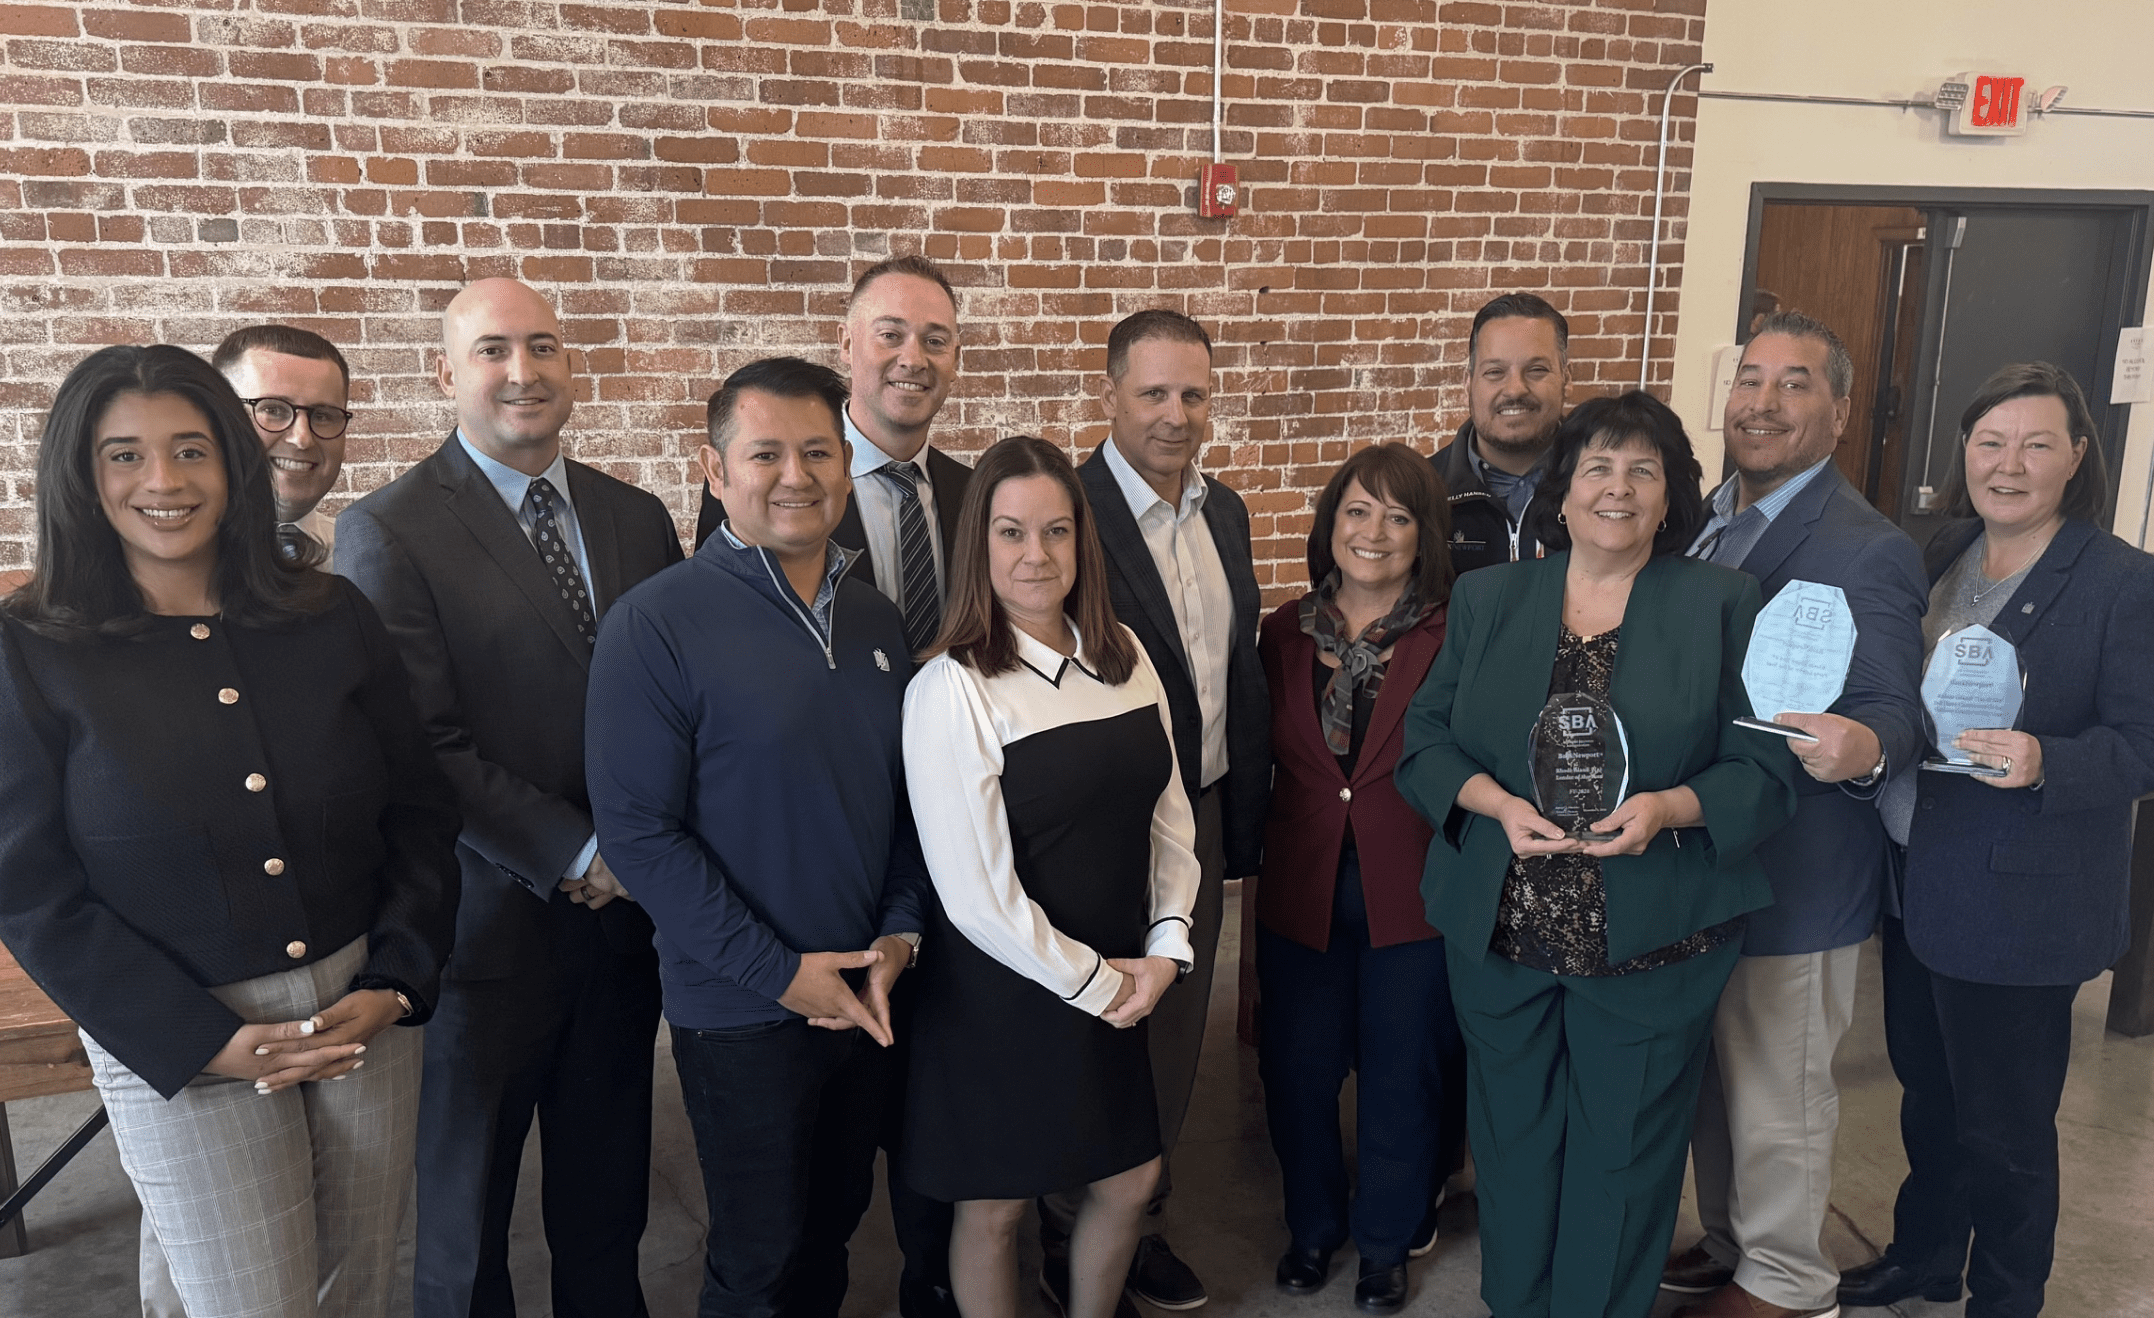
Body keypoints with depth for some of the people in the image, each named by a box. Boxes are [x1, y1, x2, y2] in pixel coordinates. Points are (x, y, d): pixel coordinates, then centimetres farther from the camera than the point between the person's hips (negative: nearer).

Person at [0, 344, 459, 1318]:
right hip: (176, 1044, -3)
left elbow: (422, 816, 3)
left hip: (368, 1014, 3)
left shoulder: (333, 619, -1)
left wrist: (392, 985, -7)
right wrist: (206, 1043, -12)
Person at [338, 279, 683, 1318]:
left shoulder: (637, 519, 6)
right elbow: (427, 751, -16)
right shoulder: (388, 531, -10)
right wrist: (576, 855, -16)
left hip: (625, 902, 5)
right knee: (467, 1192, 16)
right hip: (491, 916, -4)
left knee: (607, 1185, 20)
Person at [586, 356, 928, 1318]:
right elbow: (636, 829, -17)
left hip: (869, 993, 5)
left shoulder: (877, 621, 4)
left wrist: (900, 931, -4)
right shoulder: (657, 622, -14)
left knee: (835, 1225, 20)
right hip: (742, 1011, -5)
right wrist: (781, 972, -17)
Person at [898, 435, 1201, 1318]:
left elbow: (1168, 808, 7)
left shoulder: (1122, 655, 1)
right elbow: (974, 892, -20)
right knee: (995, 1207, 13)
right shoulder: (952, 687, -18)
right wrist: (1093, 982, -11)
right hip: (1000, 994, -6)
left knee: (1130, 1183, 19)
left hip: (1122, 987, 6)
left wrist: (1164, 946, -3)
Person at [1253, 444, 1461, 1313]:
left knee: (1401, 1078, 13)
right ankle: (1312, 1224, 40)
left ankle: (1385, 1241, 37)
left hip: (1412, 894, -3)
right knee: (1297, 1069, 15)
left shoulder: (1455, 638, -10)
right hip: (1301, 891, 3)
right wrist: (1257, 853, 0)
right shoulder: (1285, 632, 2)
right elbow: (1264, 754, 6)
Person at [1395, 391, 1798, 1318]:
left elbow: (1767, 771, -4)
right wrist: (1498, 804, -16)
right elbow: (1425, 739, 2)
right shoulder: (1487, 598, 4)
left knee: (1622, 1159, 12)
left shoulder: (1722, 604, -2)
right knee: (1513, 1145, 17)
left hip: (1650, 941, -2)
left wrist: (1667, 807, -22)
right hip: (1498, 933, 2)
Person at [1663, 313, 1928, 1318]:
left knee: (1775, 1101, 10)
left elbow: (1890, 703, -23)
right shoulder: (1701, 517, 6)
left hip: (1792, 880, -7)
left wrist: (1865, 743, -44)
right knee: (1711, 1075, 23)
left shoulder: (1867, 550, -18)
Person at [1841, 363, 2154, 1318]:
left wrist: (2043, 762, -32)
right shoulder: (1940, 559, 6)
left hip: (2020, 906, -6)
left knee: (2003, 1129, 9)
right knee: (1926, 1094, 23)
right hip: (1916, 878, 6)